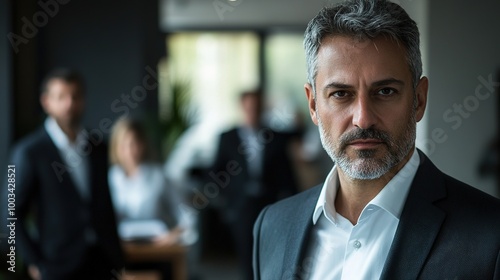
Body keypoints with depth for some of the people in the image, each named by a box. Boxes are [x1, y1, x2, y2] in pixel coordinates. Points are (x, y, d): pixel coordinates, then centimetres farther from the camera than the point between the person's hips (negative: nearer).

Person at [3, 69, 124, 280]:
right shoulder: (29, 152, -7)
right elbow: (13, 213, -6)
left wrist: (117, 260, 13)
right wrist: (34, 262, -8)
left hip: (101, 262, 5)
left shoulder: (98, 149, 9)